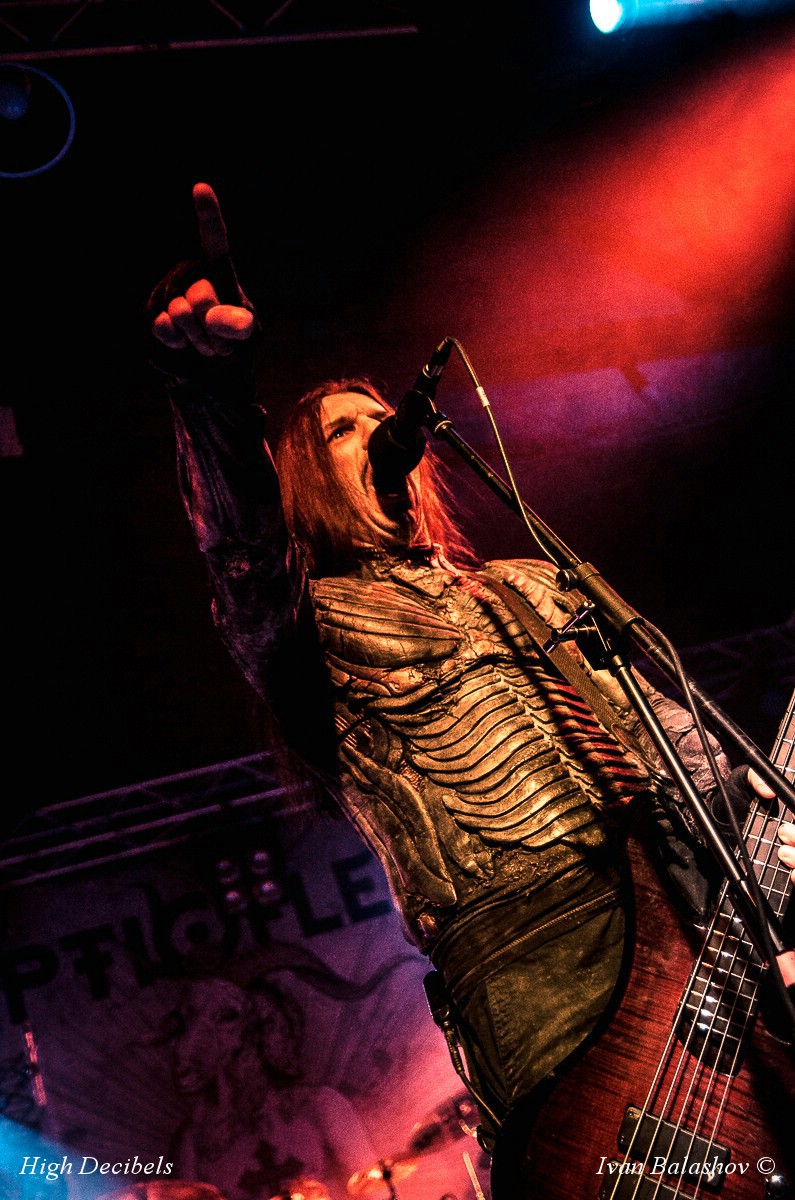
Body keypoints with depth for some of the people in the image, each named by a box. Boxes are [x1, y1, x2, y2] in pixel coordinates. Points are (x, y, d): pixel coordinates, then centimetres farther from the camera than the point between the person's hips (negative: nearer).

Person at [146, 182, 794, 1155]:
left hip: (688, 892, 5)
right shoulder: (312, 618, 11)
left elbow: (662, 725, 23)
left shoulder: (528, 588, 27)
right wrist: (215, 387, -31)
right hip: (525, 957, -4)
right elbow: (244, 547, -13)